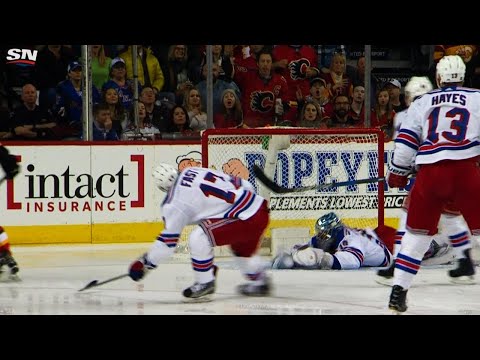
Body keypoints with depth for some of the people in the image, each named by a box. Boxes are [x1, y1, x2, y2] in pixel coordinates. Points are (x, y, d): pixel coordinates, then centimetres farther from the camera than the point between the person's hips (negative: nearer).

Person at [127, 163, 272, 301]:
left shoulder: (174, 204, -9)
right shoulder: (192, 171, 11)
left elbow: (169, 240, -4)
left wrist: (146, 262, 8)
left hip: (245, 217, -9)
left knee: (198, 237, -10)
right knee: (241, 247, 35)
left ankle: (205, 283, 4)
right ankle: (260, 281, 49)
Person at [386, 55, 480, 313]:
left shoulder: (421, 103, 18)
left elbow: (406, 141, 15)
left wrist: (397, 174, 26)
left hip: (429, 172, 2)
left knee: (417, 231, 13)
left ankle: (398, 292, 9)